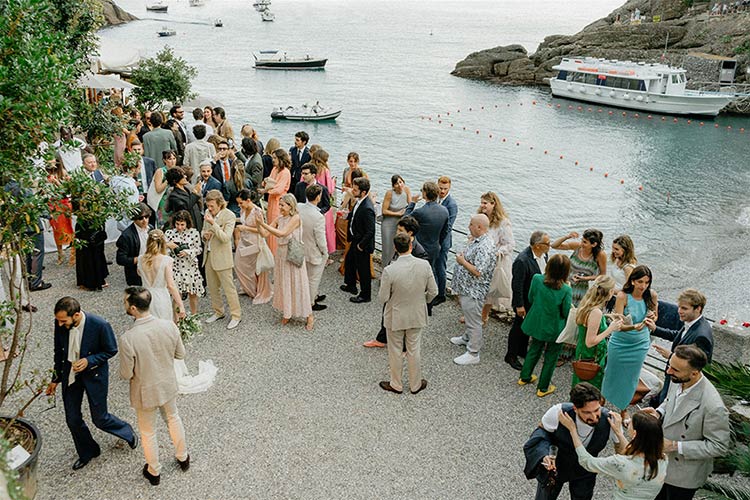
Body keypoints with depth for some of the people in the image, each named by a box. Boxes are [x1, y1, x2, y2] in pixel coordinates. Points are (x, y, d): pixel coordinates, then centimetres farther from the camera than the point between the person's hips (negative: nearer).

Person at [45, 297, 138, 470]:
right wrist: (56, 379, 11)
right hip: (70, 375, 4)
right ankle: (87, 453, 37)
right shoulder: (60, 324, -14)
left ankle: (127, 432, 37)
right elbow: (59, 352, 3)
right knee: (72, 419, 13)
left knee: (99, 418, 7)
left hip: (94, 375, -4)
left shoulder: (100, 325, -28)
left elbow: (111, 350, -12)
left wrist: (89, 361, -26)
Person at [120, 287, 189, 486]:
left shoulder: (128, 339, -32)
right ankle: (183, 458, 50)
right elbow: (180, 354, -6)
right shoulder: (169, 326, -21)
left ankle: (154, 472, 43)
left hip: (145, 393, -3)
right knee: (173, 418, 30)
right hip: (168, 385, 3)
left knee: (148, 432, 22)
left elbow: (126, 375, -20)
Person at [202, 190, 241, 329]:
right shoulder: (208, 213, 4)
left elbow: (225, 238, -24)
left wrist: (213, 223, -30)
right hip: (208, 255, 7)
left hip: (222, 257, -7)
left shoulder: (229, 216, -16)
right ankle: (218, 312, 32)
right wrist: (204, 234, -3)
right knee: (212, 287, 16)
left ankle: (236, 315, 10)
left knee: (228, 287, -1)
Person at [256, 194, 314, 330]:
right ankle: (287, 312, 28)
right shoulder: (279, 218, 3)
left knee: (297, 284, 1)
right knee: (283, 283, 12)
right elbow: (264, 234, 2)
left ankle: (309, 316, 13)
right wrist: (259, 224, -17)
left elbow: (281, 233, -24)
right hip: (281, 254, 6)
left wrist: (263, 224, -24)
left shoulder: (296, 218, -15)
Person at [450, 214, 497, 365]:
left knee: (474, 321, 1)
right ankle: (467, 337, 48)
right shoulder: (476, 240, 6)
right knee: (468, 317, 28)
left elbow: (478, 272, -30)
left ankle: (473, 354, 11)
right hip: (467, 288, 10)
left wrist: (462, 261, -20)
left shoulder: (484, 247, -27)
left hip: (474, 291, -10)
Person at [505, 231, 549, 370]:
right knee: (519, 328, 9)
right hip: (525, 302, -8)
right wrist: (519, 306, -20)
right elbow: (516, 285, -25)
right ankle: (511, 356, 27)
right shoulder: (522, 261, -31)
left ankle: (522, 350, 44)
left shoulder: (543, 254, -5)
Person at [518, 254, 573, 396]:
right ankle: (543, 388, 30)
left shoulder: (537, 279, -18)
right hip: (554, 329, -4)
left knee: (534, 349, 28)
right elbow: (566, 313, -14)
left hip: (537, 324, 4)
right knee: (550, 358, 17)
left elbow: (530, 299, -3)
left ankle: (524, 377, 43)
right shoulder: (566, 290, -27)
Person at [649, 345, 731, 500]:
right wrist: (658, 413, -11)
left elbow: (719, 446, -23)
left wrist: (676, 446, -26)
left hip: (684, 475, -6)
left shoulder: (713, 407, -35)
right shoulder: (678, 381, -14)